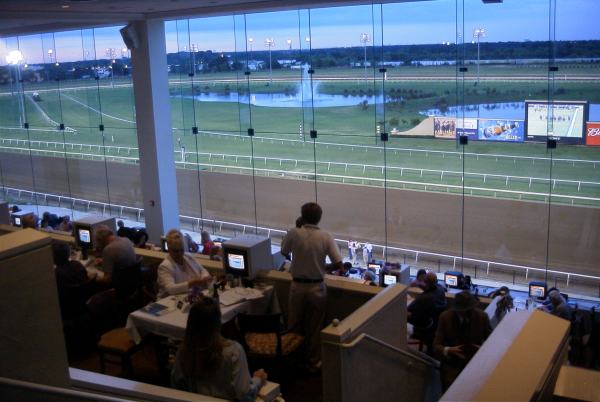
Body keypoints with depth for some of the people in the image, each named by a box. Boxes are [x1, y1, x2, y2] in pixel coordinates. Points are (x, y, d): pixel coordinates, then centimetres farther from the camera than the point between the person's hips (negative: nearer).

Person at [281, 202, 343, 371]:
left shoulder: (293, 234, -13)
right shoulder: (326, 237, -13)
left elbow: (284, 252, 6)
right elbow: (339, 264, -13)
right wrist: (325, 268, 6)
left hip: (297, 286, 0)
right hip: (317, 287, 0)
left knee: (294, 325, 17)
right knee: (314, 327, 15)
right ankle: (314, 362, 26)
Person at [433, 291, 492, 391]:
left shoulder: (482, 316, -5)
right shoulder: (445, 317, -8)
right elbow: (436, 346, -7)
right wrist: (448, 350, -28)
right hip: (451, 363, -1)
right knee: (451, 386, -27)